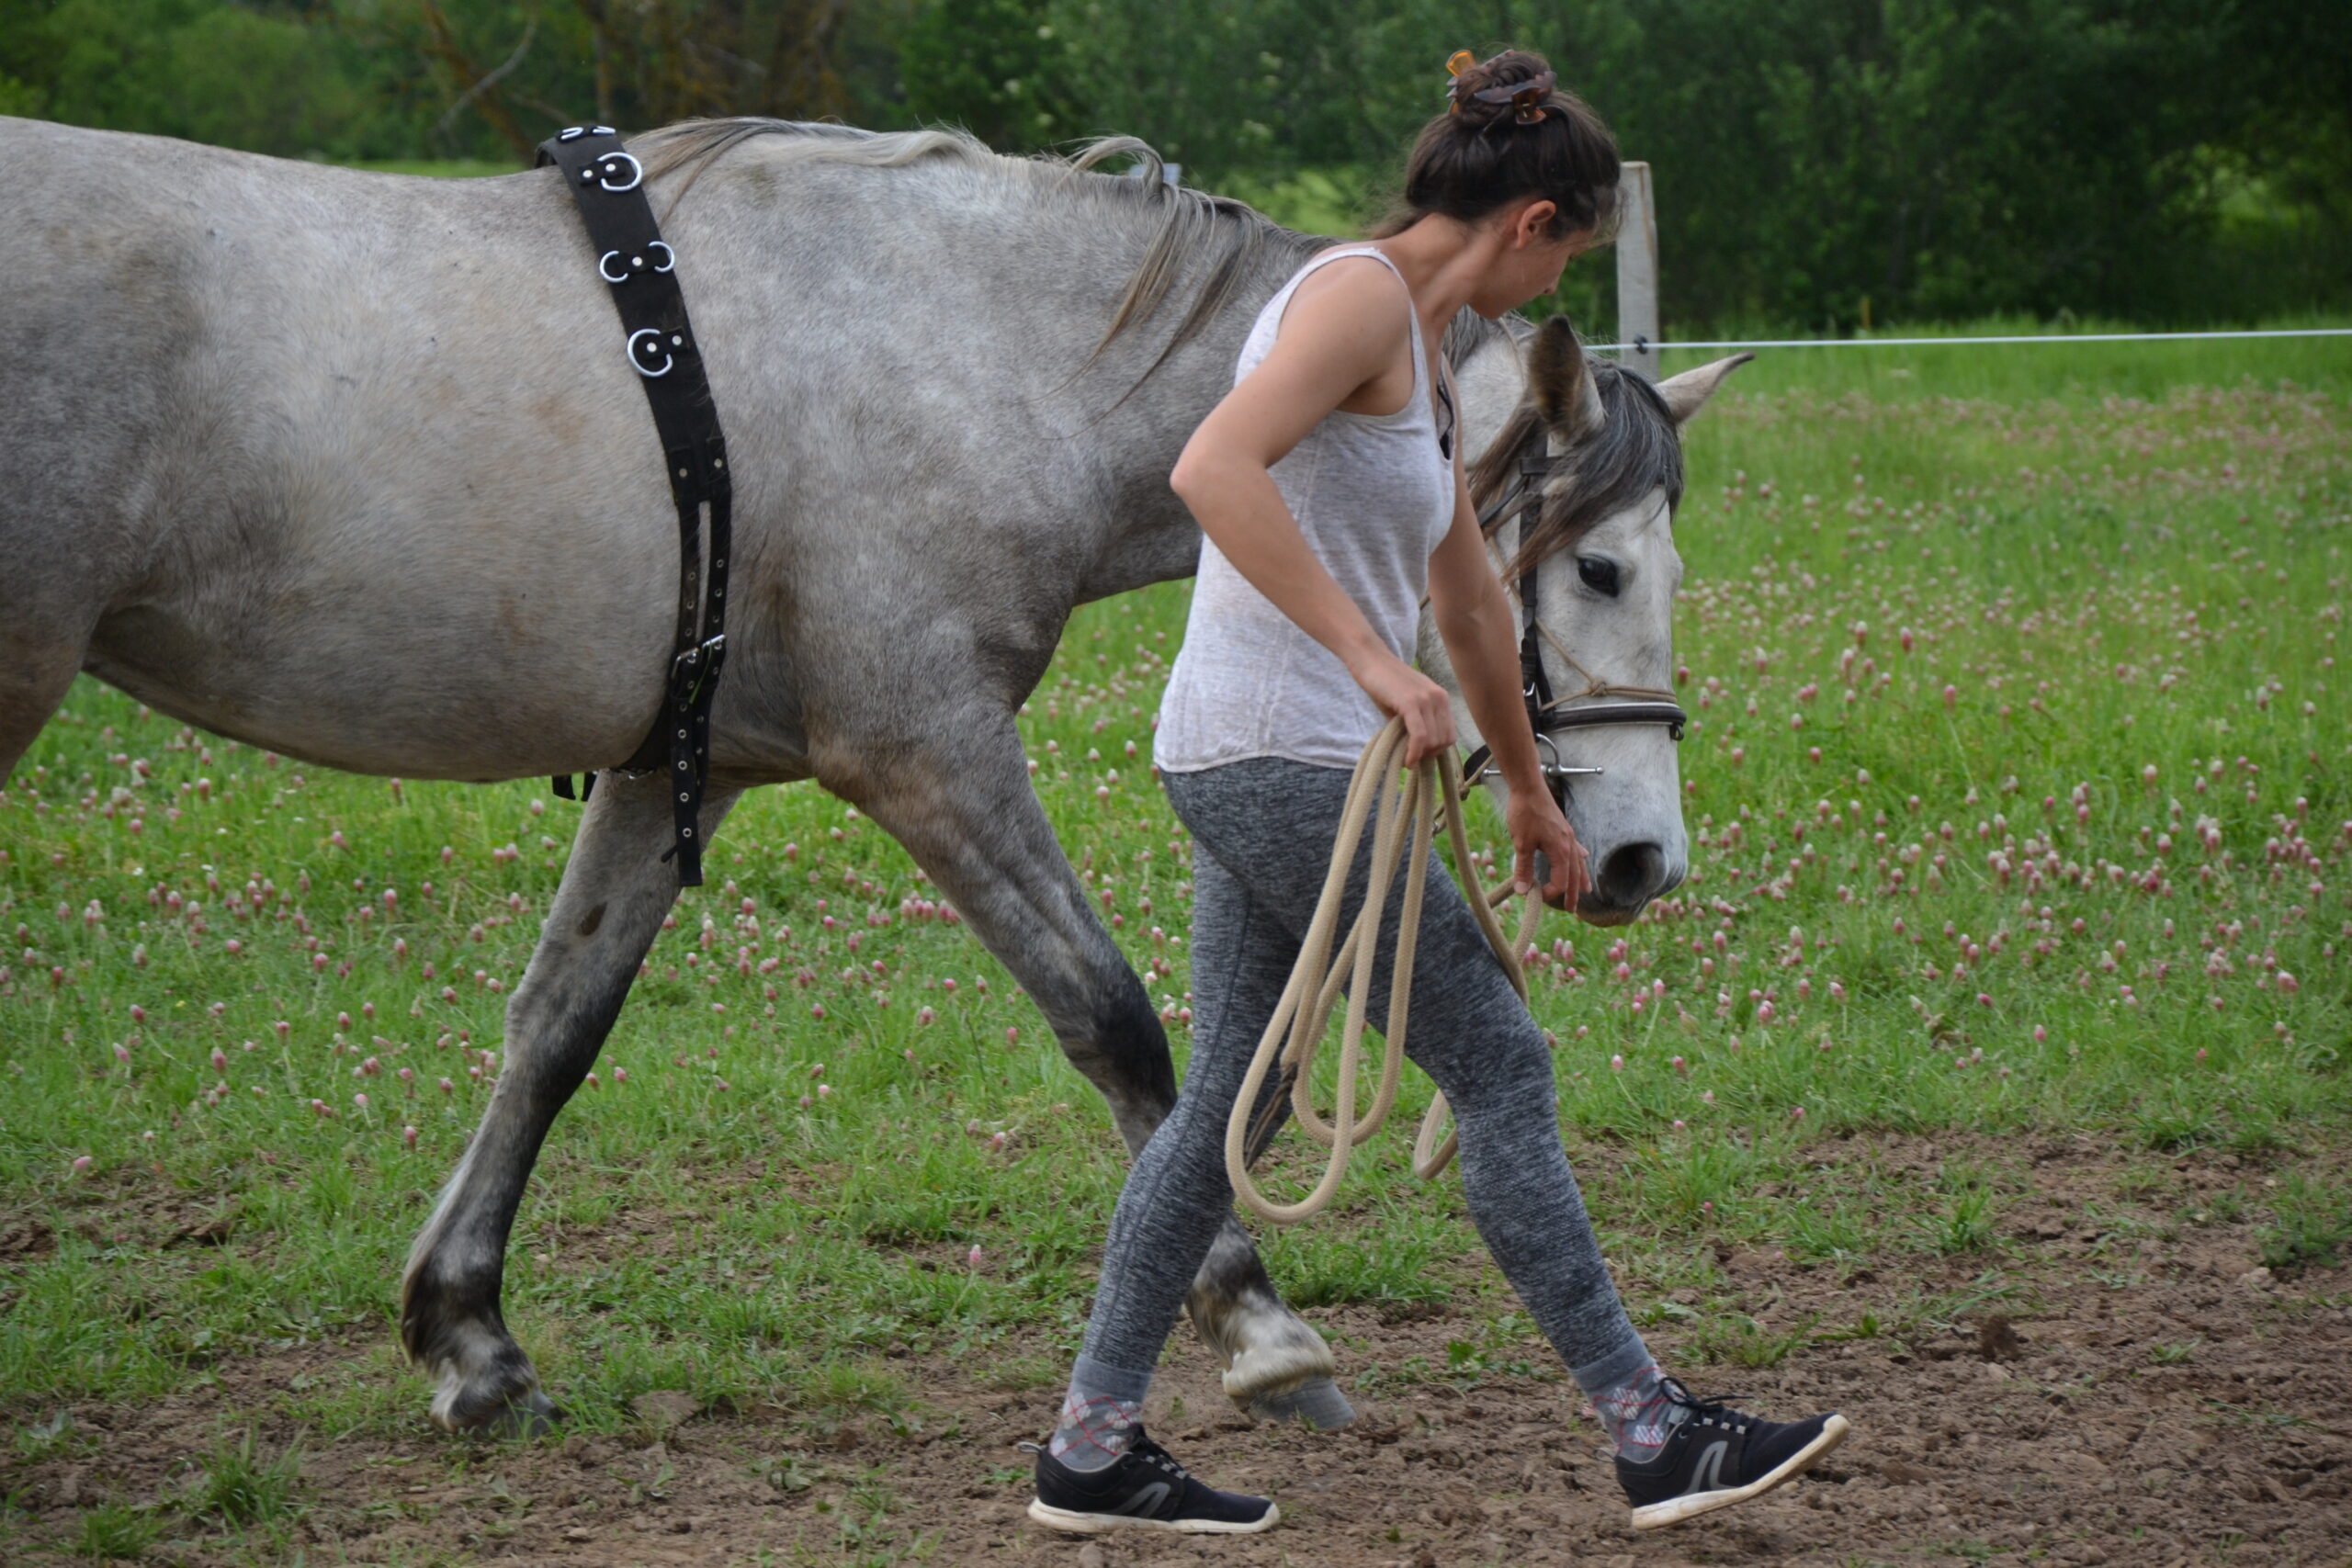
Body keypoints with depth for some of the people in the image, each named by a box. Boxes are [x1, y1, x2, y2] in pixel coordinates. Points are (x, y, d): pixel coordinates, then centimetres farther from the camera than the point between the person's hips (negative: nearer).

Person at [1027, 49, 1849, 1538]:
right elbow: (1213, 470, -29)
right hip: (1281, 758, -10)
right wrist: (1372, 658, -30)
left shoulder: (1421, 349, 18)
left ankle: (1095, 1446, 19)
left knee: (1230, 1099, 13)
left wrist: (1531, 793, 37)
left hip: (1254, 771, 10)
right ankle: (1654, 1433, 2)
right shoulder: (1359, 296, -13)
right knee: (1502, 1068, -4)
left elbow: (1472, 593, 28)